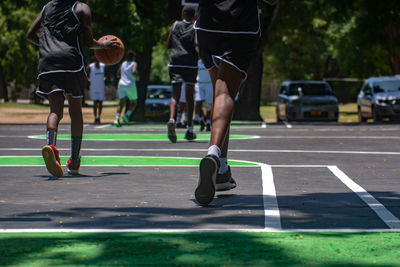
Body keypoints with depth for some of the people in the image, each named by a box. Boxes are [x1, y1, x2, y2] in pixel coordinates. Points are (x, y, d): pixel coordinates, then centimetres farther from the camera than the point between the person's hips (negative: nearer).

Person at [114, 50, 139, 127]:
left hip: (121, 84, 5)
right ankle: (126, 115, -10)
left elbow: (118, 74, 17)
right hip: (130, 85, -5)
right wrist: (137, 77, -2)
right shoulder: (134, 64, -2)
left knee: (121, 103, 5)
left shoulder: (123, 63, 14)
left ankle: (117, 119, -14)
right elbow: (134, 72, -20)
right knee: (133, 103, 12)